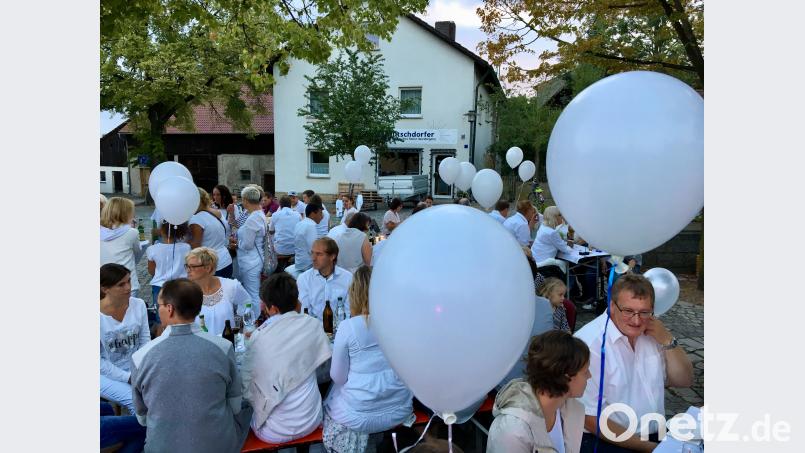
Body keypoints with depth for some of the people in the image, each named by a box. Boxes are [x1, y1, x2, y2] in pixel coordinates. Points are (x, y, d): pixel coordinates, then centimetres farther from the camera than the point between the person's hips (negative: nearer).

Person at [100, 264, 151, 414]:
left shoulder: (138, 305, -5)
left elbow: (145, 342, 3)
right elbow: (100, 362, -11)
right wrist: (128, 378, -15)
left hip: (135, 369, 3)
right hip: (106, 374, -3)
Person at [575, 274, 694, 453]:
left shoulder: (651, 332, 5)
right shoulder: (589, 343, -19)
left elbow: (684, 381, 10)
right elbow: (590, 418, -17)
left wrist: (667, 340, -5)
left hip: (656, 435, 7)